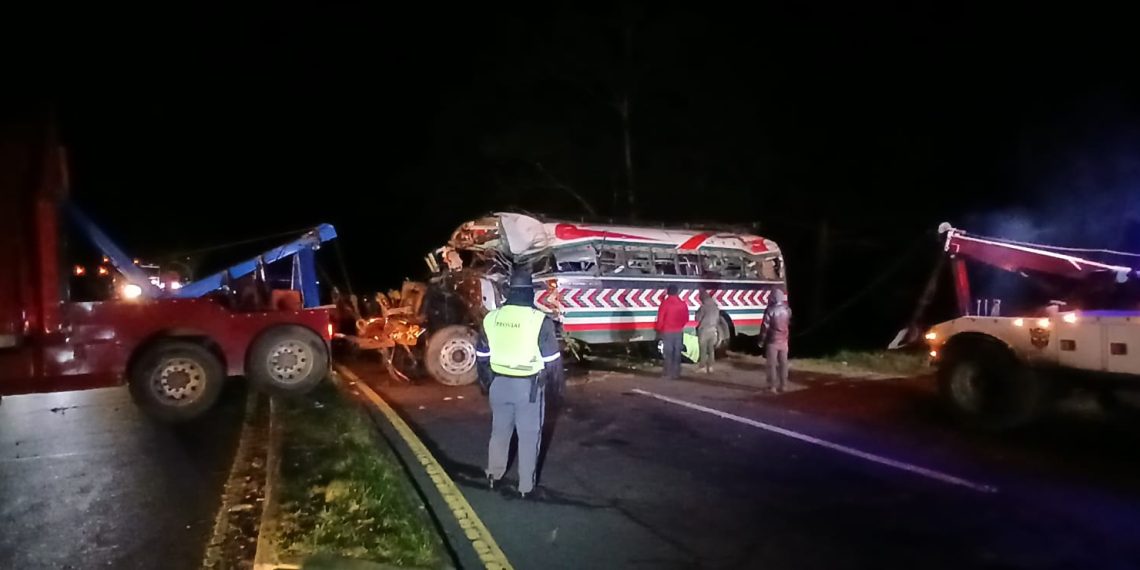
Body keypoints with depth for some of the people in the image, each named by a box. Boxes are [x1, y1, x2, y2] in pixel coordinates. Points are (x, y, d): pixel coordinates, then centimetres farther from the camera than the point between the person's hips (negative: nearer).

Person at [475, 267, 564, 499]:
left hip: (499, 383, 4)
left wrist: (486, 383, 21)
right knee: (528, 436, 8)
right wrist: (556, 389, 2)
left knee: (499, 430, 20)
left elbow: (482, 356, 7)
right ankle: (526, 486, 16)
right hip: (529, 386, -4)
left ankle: (493, 475, 33)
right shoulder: (540, 320, -15)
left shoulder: (491, 318, -2)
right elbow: (552, 361, -11)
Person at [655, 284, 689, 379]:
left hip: (667, 332, -4)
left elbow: (660, 318, -11)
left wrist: (658, 329, 5)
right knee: (677, 352, 9)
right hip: (679, 332, 4)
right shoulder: (683, 304, 2)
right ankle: (676, 372, 13)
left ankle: (669, 372, 2)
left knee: (668, 352, 1)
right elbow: (686, 318, 10)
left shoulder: (665, 303, -13)